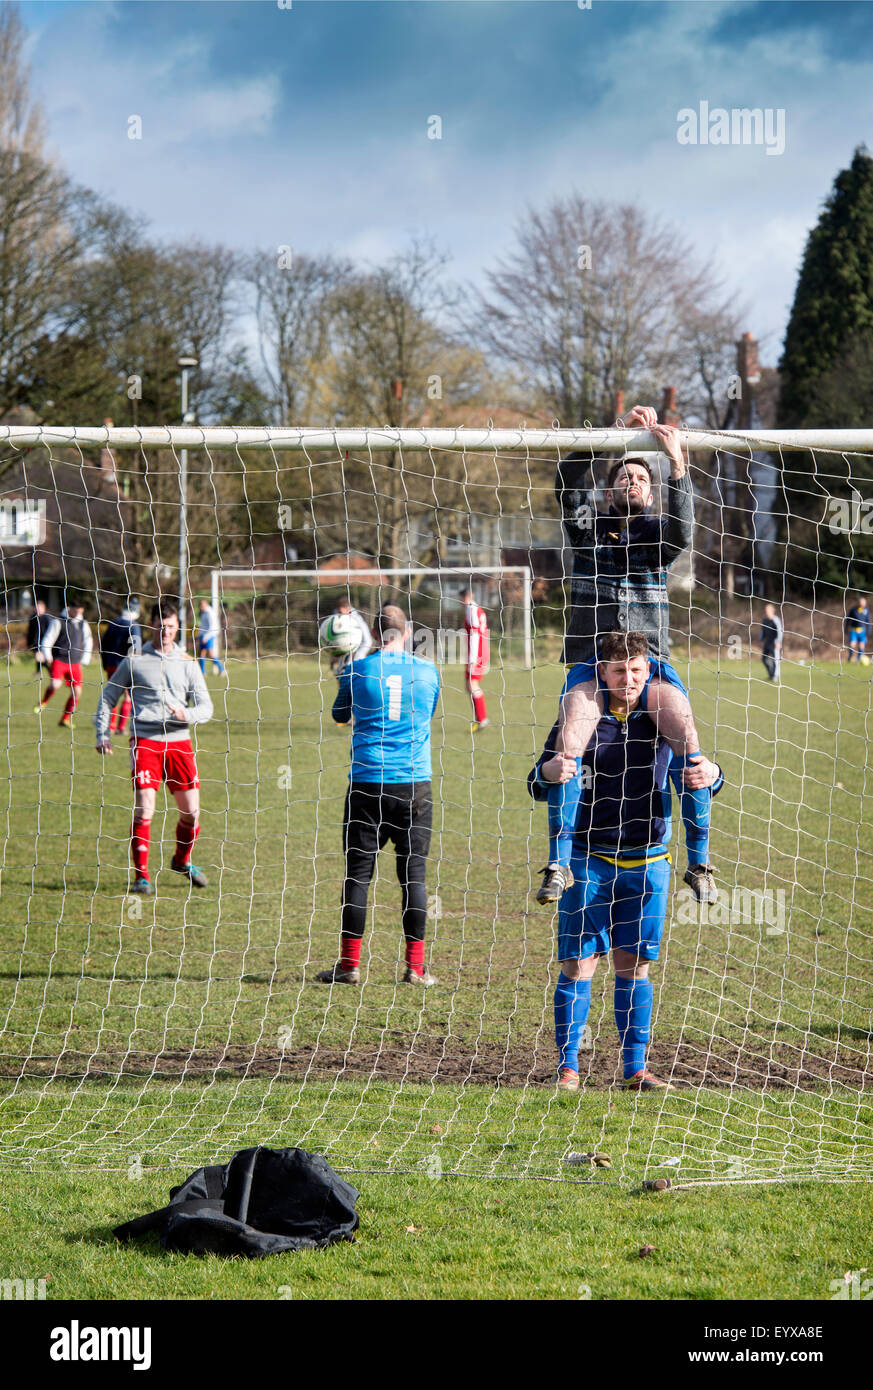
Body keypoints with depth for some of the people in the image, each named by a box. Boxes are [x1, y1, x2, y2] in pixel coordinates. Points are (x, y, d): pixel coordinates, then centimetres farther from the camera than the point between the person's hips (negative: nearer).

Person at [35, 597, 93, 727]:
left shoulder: (83, 624, 12)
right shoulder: (58, 622, -2)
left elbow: (88, 643, 24)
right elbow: (47, 641, -2)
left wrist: (84, 661, 17)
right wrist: (48, 658, -9)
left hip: (75, 663, 5)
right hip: (58, 660, -5)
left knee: (77, 691, -4)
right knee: (55, 685, -26)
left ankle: (65, 719, 9)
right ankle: (42, 703, 3)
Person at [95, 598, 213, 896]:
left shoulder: (188, 664, 11)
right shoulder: (134, 662, 6)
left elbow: (206, 707, 8)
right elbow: (108, 696, 14)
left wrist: (187, 715, -13)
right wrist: (102, 733, 3)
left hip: (179, 742, 3)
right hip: (145, 741, -3)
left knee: (191, 811, 3)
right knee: (144, 807, -14)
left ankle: (182, 861, 29)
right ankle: (141, 874, -7)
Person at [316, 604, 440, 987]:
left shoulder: (357, 670, -1)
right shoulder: (427, 671, 4)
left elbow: (340, 715, 17)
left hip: (367, 783, -1)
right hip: (414, 784, 1)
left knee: (358, 872, 4)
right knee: (413, 874, 4)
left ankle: (350, 965, 5)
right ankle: (415, 966, 4)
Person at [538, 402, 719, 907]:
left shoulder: (656, 531, 13)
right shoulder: (589, 527, 13)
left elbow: (682, 528, -11)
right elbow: (568, 482, -3)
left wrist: (677, 464, -23)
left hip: (650, 661, 0)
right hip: (592, 660, 0)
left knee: (688, 740, -22)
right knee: (569, 743, -24)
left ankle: (700, 865, -13)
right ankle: (559, 863, -19)